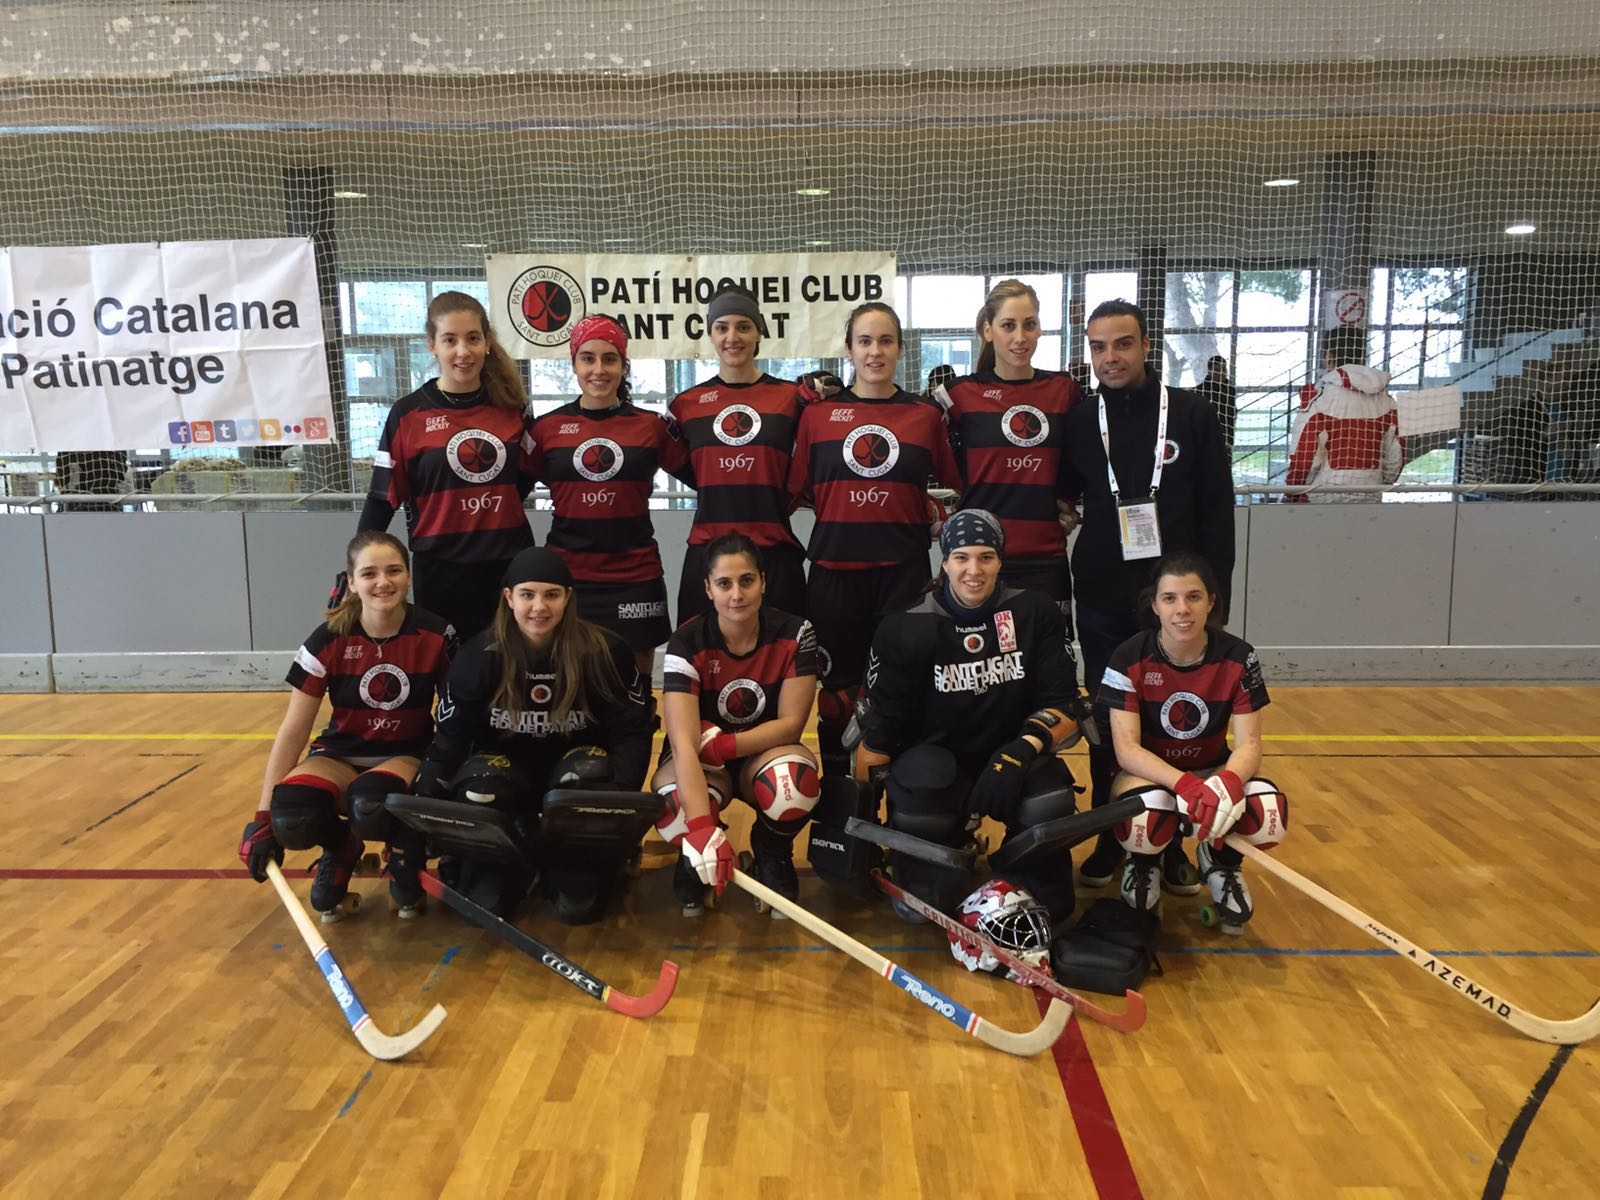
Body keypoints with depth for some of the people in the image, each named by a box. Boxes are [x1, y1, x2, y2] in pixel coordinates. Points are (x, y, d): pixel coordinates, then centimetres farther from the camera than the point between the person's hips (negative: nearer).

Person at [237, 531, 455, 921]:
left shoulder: (436, 636, -14)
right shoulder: (329, 640, -13)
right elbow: (292, 731, -11)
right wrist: (263, 817, -15)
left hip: (408, 756, -1)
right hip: (341, 754, 2)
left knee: (370, 807, -36)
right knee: (291, 821, -30)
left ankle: (405, 854, 1)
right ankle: (341, 849, 7)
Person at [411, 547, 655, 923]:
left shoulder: (605, 651, -15)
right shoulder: (478, 656, -11)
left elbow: (632, 731, -13)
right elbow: (450, 737, -9)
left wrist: (621, 797, -29)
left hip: (578, 767, -1)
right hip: (508, 767, 1)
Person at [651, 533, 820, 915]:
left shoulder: (794, 634, -16)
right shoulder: (687, 642, -22)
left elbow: (791, 723, -15)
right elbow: (684, 743, -33)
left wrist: (722, 744, -28)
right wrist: (702, 828, -46)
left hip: (764, 754, 1)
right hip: (701, 762, -1)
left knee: (796, 781, -36)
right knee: (676, 808, -36)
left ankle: (773, 857, 0)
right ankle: (694, 862, 4)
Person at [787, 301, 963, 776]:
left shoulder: (926, 415, 5)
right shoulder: (817, 412, 4)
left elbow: (955, 486, 13)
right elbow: (796, 491, 7)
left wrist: (935, 516, -2)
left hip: (903, 570, 0)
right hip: (834, 569, 0)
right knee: (836, 689, 8)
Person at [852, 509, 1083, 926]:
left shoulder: (1036, 614, -6)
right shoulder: (907, 630, -9)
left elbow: (1065, 707, -7)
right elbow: (876, 728, -5)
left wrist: (1024, 747, -27)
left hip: (1012, 763, 1)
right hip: (935, 761, -1)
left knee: (1049, 807, -31)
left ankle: (1043, 903, 2)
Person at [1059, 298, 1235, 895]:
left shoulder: (1191, 413, -2)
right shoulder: (1079, 421, 3)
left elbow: (1217, 509, -1)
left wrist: (1215, 596, -5)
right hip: (1103, 605, 2)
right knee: (1107, 727, 9)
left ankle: (1171, 845, 22)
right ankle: (1110, 840, 24)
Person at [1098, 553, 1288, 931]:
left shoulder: (1238, 658, -14)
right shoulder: (1130, 658, -19)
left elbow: (1248, 743, -16)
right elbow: (1126, 748, -23)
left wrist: (1227, 783, -40)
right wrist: (1184, 784, -41)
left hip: (1212, 769, 2)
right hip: (1149, 772, -2)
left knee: (1271, 817, -30)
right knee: (1145, 822, -38)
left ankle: (1220, 861, 7)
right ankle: (1143, 863, 3)